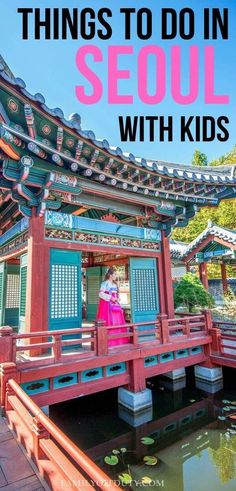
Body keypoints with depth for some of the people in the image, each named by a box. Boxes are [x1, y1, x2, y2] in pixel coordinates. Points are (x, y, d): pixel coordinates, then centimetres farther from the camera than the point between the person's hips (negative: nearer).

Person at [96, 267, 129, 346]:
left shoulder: (115, 284, 15)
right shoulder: (105, 283, -7)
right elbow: (101, 294, -15)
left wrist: (117, 299, 2)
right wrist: (110, 298, -18)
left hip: (115, 305, 7)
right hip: (107, 305, -7)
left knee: (117, 321, 5)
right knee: (108, 322, -7)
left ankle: (117, 340, 12)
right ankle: (108, 340, -2)